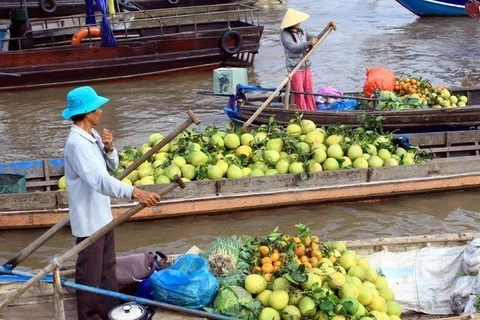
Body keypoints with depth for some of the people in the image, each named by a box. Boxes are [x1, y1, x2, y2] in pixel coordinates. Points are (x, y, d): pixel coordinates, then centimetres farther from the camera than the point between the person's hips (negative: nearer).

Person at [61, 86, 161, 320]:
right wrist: (135, 192, -50)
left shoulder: (92, 136, 4)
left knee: (107, 267, 21)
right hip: (89, 219, -10)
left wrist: (109, 148, -10)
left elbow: (111, 166, 12)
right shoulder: (77, 143, -26)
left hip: (102, 215, 10)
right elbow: (99, 179, -39)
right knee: (90, 273, 5)